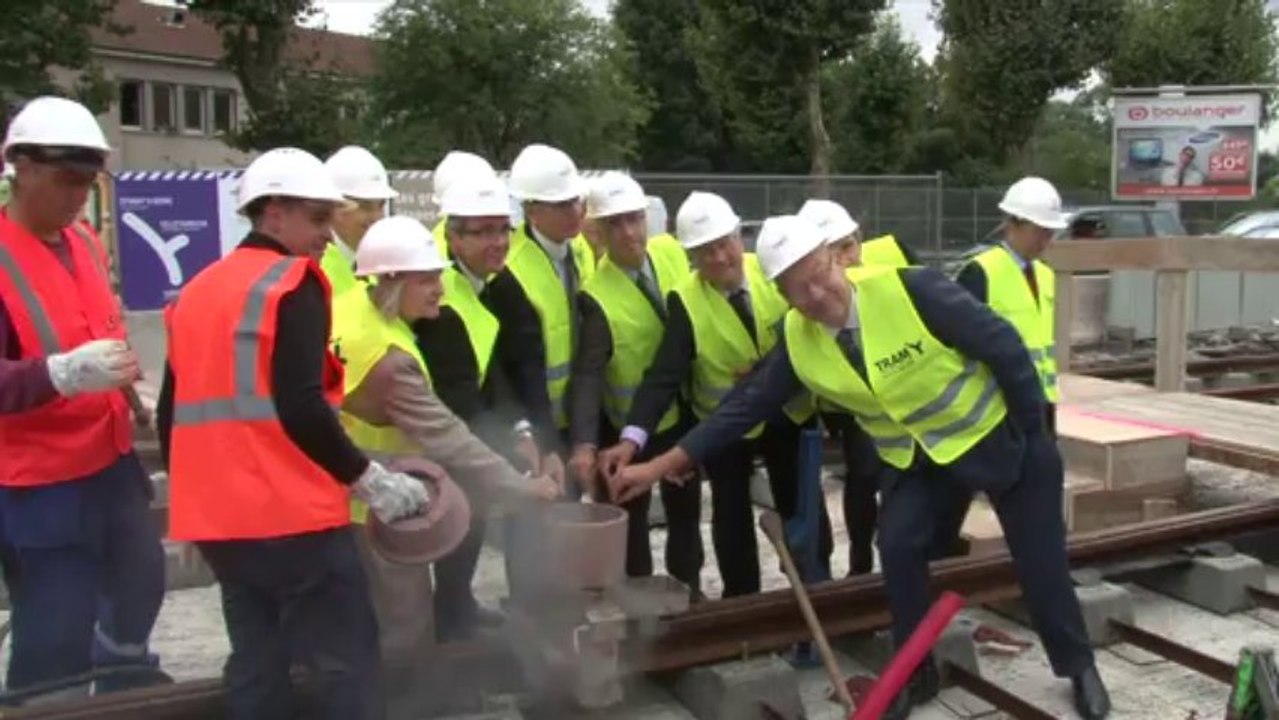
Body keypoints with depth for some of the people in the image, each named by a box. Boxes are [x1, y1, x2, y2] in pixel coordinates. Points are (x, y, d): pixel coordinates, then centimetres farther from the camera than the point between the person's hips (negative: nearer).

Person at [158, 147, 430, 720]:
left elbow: (172, 413, 18)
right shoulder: (293, 282, -8)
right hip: (290, 509, -8)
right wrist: (371, 481, -11)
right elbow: (300, 407, -19)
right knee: (346, 664, -1)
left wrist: (192, 495, 27)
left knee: (256, 660, 15)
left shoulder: (196, 291, 15)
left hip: (218, 513, 8)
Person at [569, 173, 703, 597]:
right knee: (632, 516, 10)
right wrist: (584, 443, -43)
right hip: (630, 421, -5)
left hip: (681, 407, 5)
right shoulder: (596, 296, -27)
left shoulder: (672, 252, -11)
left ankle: (688, 588, 39)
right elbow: (587, 374, -32)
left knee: (685, 506, 20)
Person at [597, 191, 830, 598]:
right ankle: (742, 600, 27)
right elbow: (664, 374, -28)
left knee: (803, 505, 13)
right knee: (732, 515, 9)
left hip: (788, 410, 2)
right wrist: (632, 439, -40)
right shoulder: (684, 301, -21)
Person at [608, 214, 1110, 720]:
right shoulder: (797, 341, -16)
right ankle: (916, 675, 8)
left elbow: (1005, 347, -22)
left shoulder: (911, 289, -31)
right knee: (898, 546, -15)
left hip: (997, 435, -3)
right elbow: (746, 404, -11)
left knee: (1040, 560, 6)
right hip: (918, 459, 3)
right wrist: (662, 465, -14)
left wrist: (1034, 434, -15)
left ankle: (1078, 667, 31)